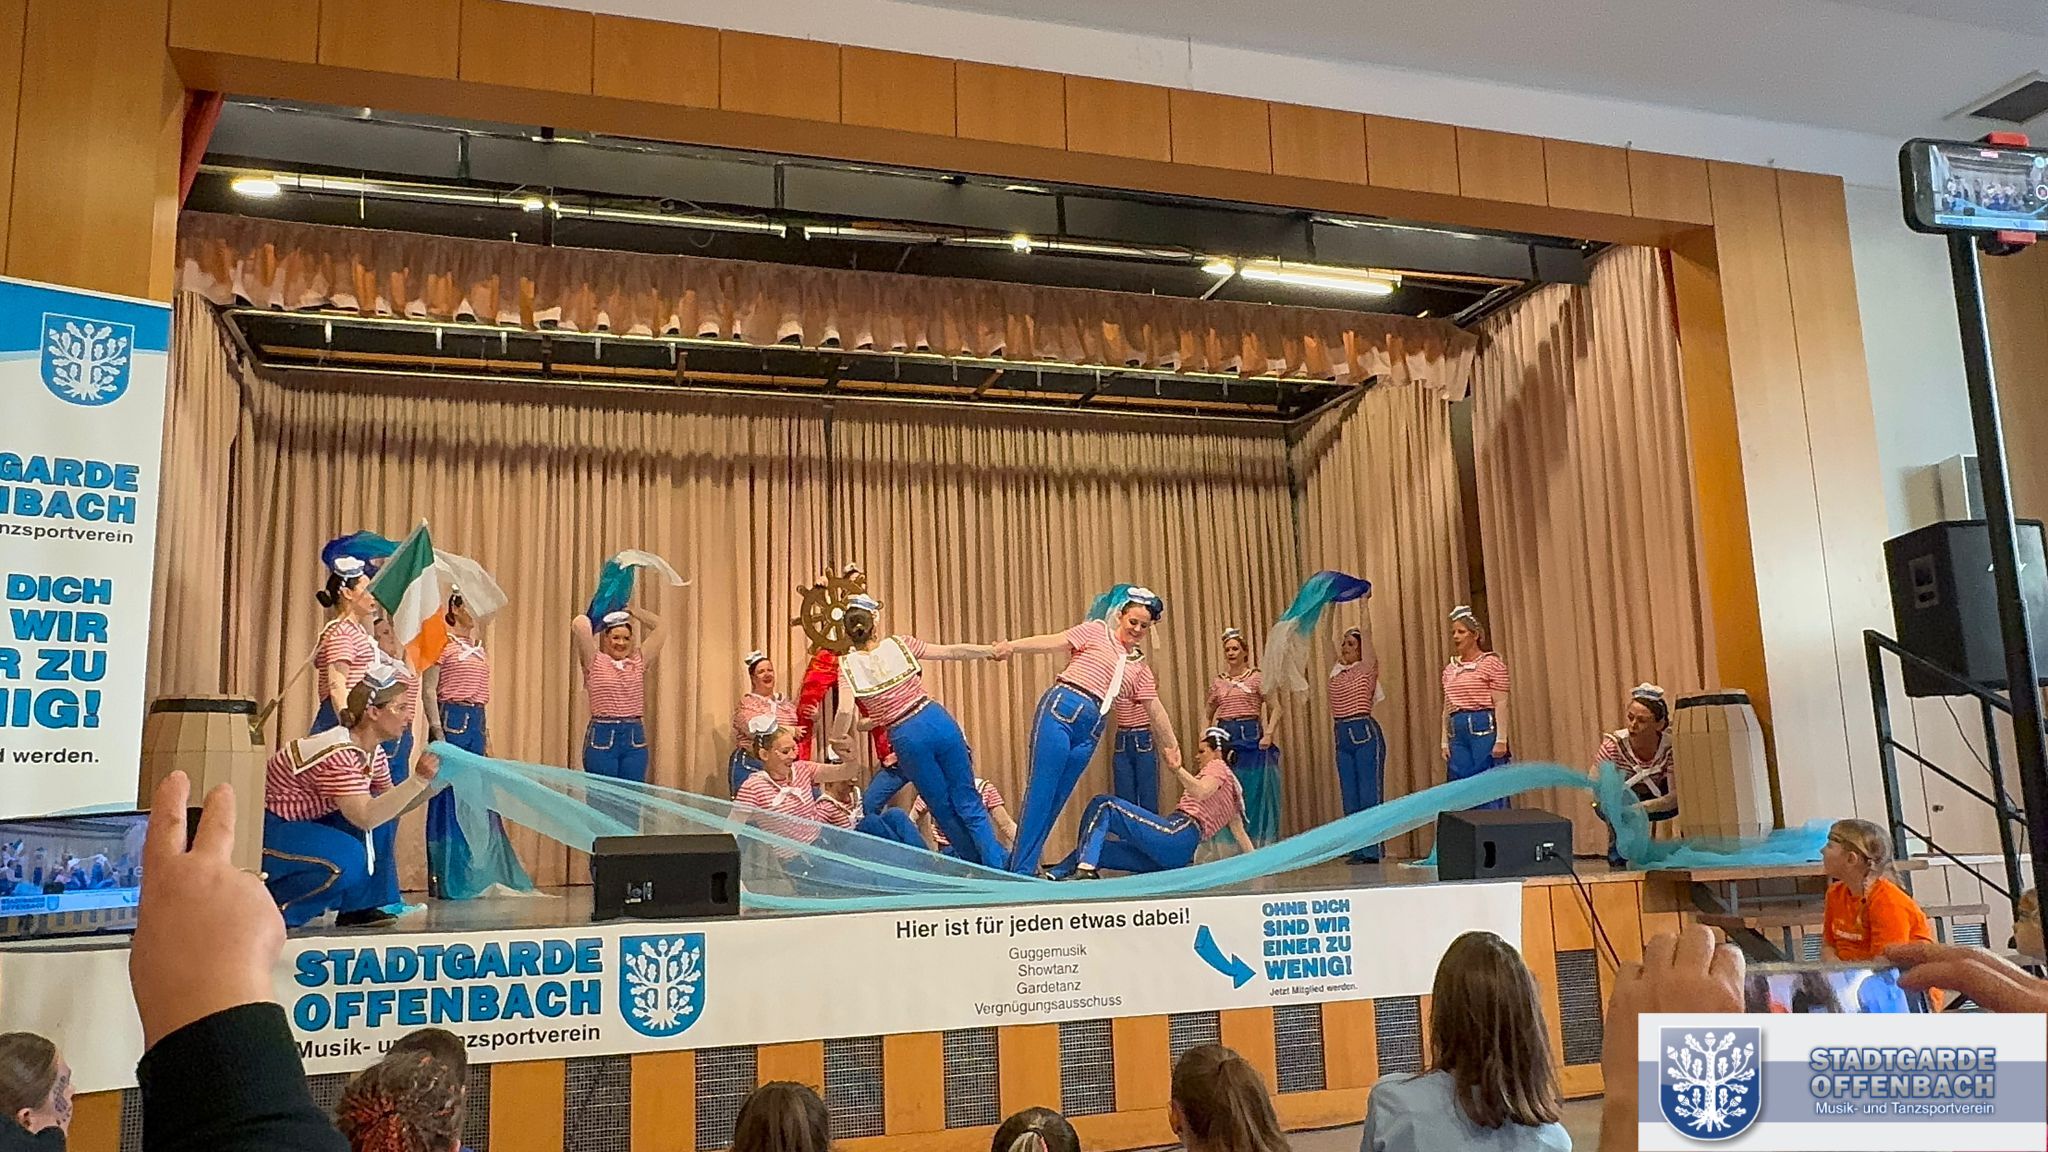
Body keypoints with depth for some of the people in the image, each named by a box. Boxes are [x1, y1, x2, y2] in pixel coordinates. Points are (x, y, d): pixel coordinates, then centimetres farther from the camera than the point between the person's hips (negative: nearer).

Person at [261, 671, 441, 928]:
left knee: (380, 813, -2)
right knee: (348, 860, -28)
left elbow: (390, 805, 7)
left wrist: (432, 783, -7)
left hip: (302, 821, 10)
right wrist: (418, 780, -35)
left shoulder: (375, 753, 1)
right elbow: (365, 817, -35)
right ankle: (270, 911, -7)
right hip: (265, 827, -10)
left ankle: (358, 909, 5)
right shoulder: (339, 755, -28)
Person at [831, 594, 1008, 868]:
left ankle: (980, 867, 23)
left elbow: (845, 711, -15)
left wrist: (836, 742, 1)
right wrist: (990, 650, 17)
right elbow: (953, 652, 5)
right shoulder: (899, 645, 2)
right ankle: (999, 864, 0)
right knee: (968, 803, 8)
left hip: (906, 739, -1)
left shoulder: (848, 665, -2)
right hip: (939, 722, 1)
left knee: (944, 811, 15)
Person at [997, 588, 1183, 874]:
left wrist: (1171, 745, 27)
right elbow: (1055, 641, -4)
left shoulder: (1140, 668, 22)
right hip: (1060, 710, -5)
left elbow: (1155, 708, 26)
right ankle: (1020, 870, -11)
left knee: (1057, 797, 3)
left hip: (1090, 731, 6)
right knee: (1040, 791, -10)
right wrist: (1013, 646, -17)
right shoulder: (1096, 631, 7)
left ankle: (1025, 862, 8)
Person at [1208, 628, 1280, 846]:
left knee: (1256, 791, -2)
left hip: (1250, 736, -3)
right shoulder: (1218, 682, 11)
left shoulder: (1256, 677, 1)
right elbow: (1210, 715, 20)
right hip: (1226, 737, 3)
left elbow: (1274, 708, -2)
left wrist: (1268, 734, -13)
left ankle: (1259, 842, 6)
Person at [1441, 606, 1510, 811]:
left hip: (1484, 728, -6)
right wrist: (1445, 741, 12)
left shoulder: (1492, 663, -3)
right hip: (1458, 731, 6)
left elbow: (1501, 704, -8)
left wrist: (1501, 739, -14)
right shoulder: (1450, 669, 15)